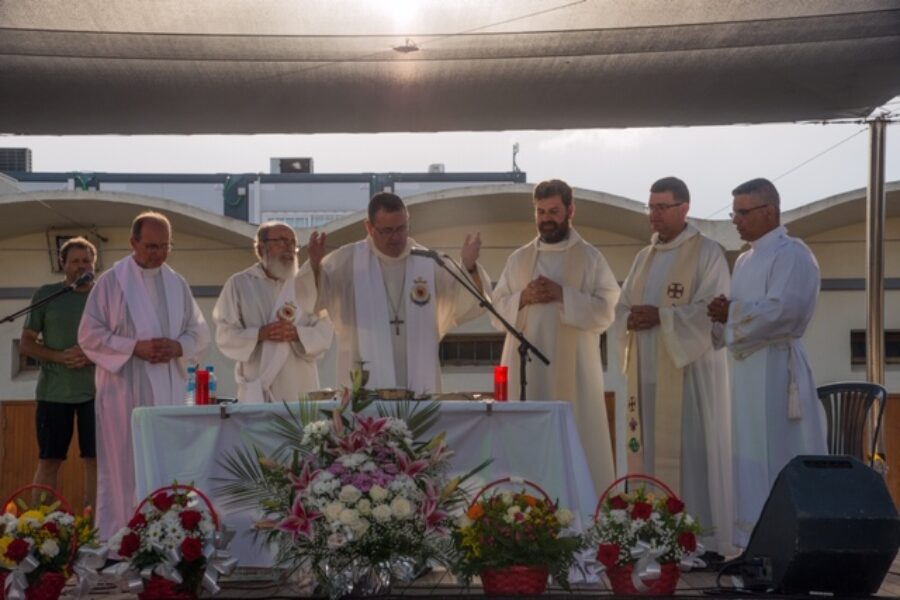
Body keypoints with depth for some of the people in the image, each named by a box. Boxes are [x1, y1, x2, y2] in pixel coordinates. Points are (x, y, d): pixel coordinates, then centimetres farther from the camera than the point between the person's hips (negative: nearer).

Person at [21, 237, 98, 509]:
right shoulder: (45, 294, 4)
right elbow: (27, 343, 4)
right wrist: (59, 357, -13)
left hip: (95, 390, 1)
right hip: (53, 391, -1)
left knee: (96, 460, 1)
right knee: (49, 461, 2)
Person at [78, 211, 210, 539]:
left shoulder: (178, 284, 11)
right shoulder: (112, 281, -3)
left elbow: (200, 332, 12)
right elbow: (90, 334, -5)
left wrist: (178, 347, -9)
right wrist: (135, 347, -16)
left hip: (169, 389, 4)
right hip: (125, 389, -4)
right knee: (124, 466, -1)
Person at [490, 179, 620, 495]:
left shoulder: (591, 258, 5)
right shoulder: (518, 259, 13)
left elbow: (605, 312, -4)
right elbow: (498, 313, 11)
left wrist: (563, 295, -14)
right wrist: (523, 298, -8)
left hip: (573, 369, -2)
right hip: (526, 368, 3)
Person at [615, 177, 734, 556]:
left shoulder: (707, 254, -1)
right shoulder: (644, 258, 18)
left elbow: (713, 310, -12)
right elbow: (622, 309, 15)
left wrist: (660, 317, -18)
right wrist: (632, 320, -8)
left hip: (690, 370, -6)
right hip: (648, 373, 6)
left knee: (692, 453, -8)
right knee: (650, 452, 4)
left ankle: (705, 540, -4)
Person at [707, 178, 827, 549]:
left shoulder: (792, 254, -8)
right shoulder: (745, 260, 19)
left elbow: (782, 311, -21)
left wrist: (731, 312, -11)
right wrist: (720, 318, -4)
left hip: (776, 368, -9)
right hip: (747, 368, 9)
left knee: (776, 458, -7)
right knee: (752, 458, 9)